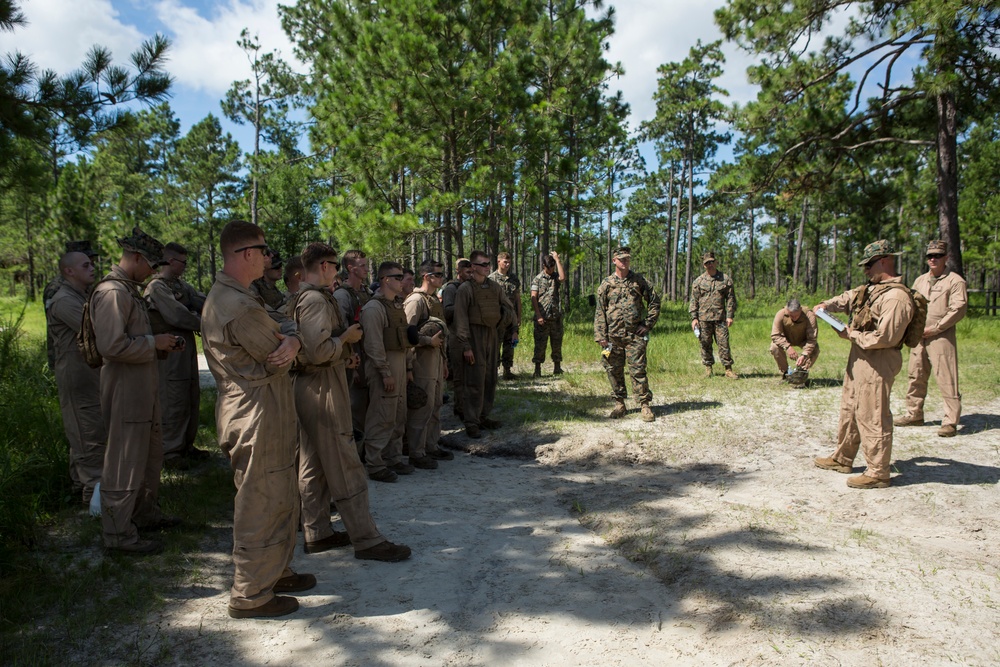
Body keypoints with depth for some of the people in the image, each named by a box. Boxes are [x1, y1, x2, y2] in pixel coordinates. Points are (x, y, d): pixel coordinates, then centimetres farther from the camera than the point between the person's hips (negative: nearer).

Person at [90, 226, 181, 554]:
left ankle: (146, 513, 36)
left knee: (151, 454, 21)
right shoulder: (112, 292, -18)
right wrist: (154, 342, -16)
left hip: (143, 387, 11)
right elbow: (113, 345, -26)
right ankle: (119, 533, 11)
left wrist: (162, 343, 9)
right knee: (125, 463, -1)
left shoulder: (130, 290, 15)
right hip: (125, 389, -11)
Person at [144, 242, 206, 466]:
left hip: (188, 349, 9)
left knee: (192, 397, 15)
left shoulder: (180, 284, 15)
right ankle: (171, 452, 4)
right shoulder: (157, 287, -12)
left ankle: (186, 445, 27)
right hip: (170, 353, -9)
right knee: (175, 402, -5)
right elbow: (178, 316, -20)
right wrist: (204, 325, -9)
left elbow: (201, 301, 8)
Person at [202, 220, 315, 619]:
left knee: (282, 500, 20)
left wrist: (291, 341, -15)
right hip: (257, 418, -11)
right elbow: (278, 361, -16)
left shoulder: (224, 296, 13)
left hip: (264, 416, 11)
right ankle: (250, 596, 16)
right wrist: (288, 346, 6)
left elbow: (280, 340, 8)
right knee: (260, 505, 2)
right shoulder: (240, 306, -23)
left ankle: (274, 572, 35)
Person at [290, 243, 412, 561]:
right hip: (322, 388, -11)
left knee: (313, 465, 15)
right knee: (345, 467, -6)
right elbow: (318, 350, -27)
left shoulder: (300, 298, 15)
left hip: (308, 387, 11)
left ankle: (316, 533, 25)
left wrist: (343, 353, 12)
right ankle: (367, 540, 1)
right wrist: (346, 338, -11)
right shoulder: (316, 299, -18)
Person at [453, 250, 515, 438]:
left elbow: (509, 308, 20)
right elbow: (461, 319, -13)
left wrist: (500, 319, 1)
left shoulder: (495, 287, 10)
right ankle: (471, 422, 1)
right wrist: (465, 346, -17)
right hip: (474, 336, -6)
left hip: (492, 335, 7)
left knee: (490, 379, 11)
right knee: (475, 381, -6)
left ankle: (484, 416, 23)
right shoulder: (465, 289, -9)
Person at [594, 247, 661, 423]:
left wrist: (648, 324, 1)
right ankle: (619, 404, 17)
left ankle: (645, 405, 3)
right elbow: (600, 312, 4)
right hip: (613, 336, 2)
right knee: (614, 370, 6)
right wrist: (601, 336, -3)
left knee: (638, 370, -4)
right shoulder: (606, 284, 5)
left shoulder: (639, 281, 5)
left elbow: (654, 301, 9)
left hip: (635, 334, -1)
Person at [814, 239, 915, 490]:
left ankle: (878, 473, 7)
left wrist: (853, 335, -13)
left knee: (872, 416, -4)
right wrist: (827, 305, 1)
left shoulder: (896, 297, -20)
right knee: (849, 409, 19)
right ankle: (842, 459, 33)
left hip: (877, 363, -11)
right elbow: (849, 298, 22)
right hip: (859, 358, 11)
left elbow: (884, 337, -25)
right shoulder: (872, 288, 11)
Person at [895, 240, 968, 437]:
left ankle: (950, 422, -1)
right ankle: (914, 415, 24)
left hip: (941, 337, -7)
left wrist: (933, 328, -14)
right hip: (918, 337, 7)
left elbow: (958, 310, -11)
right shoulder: (920, 280, 17)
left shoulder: (955, 281, -4)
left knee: (946, 380, -6)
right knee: (916, 377, 13)